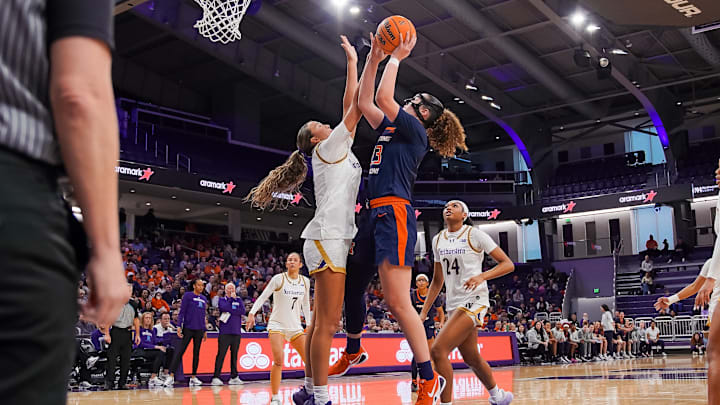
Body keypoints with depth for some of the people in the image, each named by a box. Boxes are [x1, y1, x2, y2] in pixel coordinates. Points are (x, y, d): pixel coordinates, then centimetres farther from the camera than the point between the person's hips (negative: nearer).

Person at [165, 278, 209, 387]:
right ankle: (171, 376, -7)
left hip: (199, 330, 5)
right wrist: (179, 326, -14)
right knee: (180, 351, -8)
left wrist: (205, 331, 18)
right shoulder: (187, 295, -2)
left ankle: (193, 377, 14)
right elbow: (182, 312, -6)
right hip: (188, 328, -5)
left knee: (196, 353, 7)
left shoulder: (204, 298, 14)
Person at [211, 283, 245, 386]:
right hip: (225, 332, -3)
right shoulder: (222, 300, 9)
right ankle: (216, 377, -8)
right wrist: (231, 298, -1)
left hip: (236, 332, 3)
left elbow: (243, 311, 0)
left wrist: (230, 311, -6)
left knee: (234, 354, 7)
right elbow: (224, 308, -13)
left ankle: (234, 377, 12)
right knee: (221, 354, -8)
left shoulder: (239, 300, 16)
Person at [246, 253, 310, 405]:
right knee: (278, 361, -18)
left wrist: (309, 324, 15)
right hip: (277, 325, -4)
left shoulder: (305, 281, 6)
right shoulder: (278, 278, -5)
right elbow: (263, 297, -8)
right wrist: (252, 313, -21)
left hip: (295, 327, 4)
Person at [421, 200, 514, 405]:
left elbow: (508, 264, -7)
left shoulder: (474, 234, -6)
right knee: (471, 359, 19)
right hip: (454, 303, 7)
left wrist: (482, 276, -23)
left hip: (474, 300, -7)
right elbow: (437, 280, 19)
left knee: (438, 350, -21)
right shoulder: (438, 239, 11)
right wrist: (424, 312, 13)